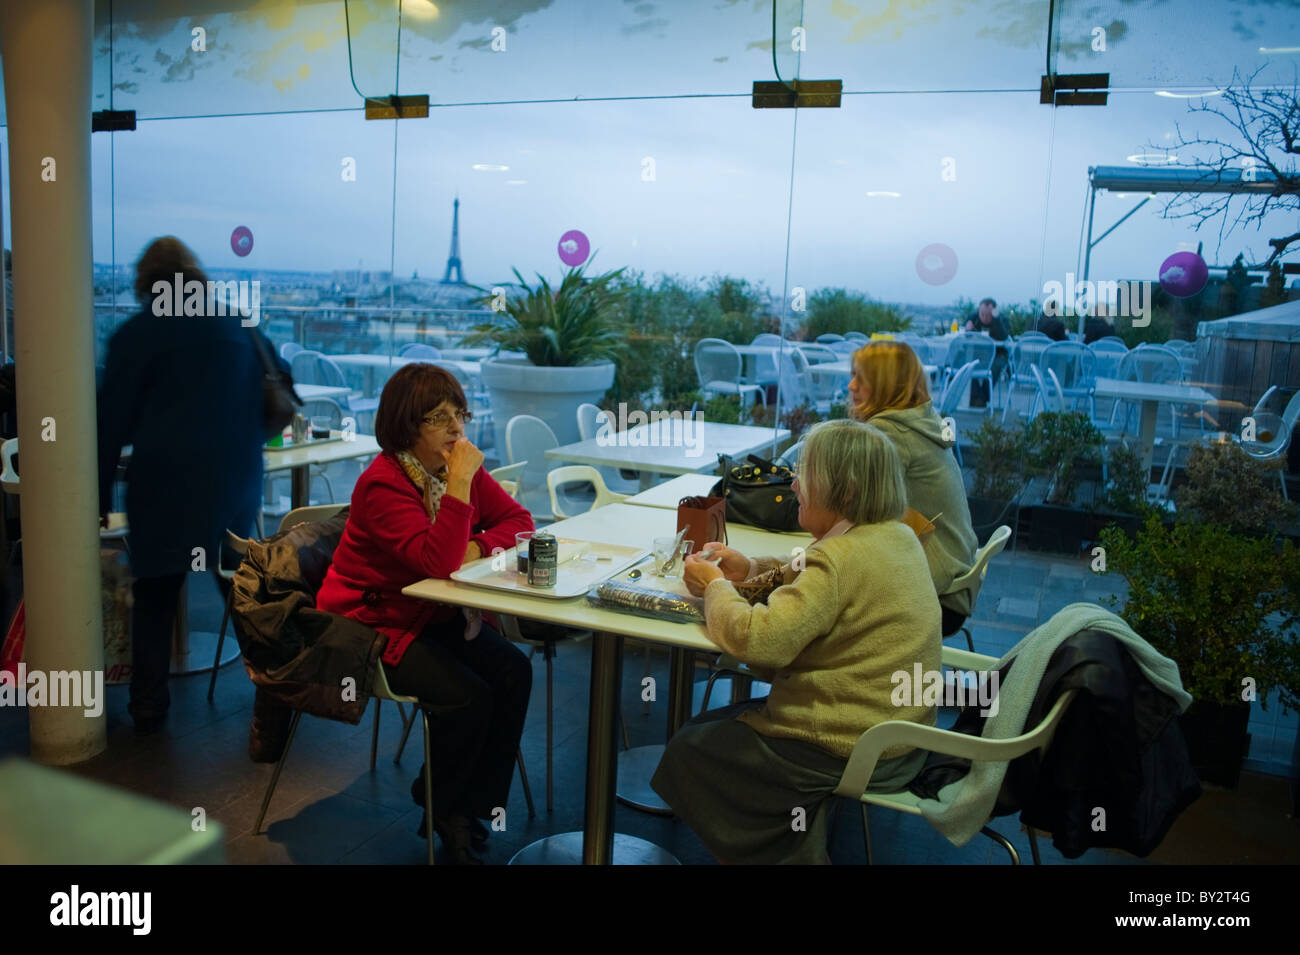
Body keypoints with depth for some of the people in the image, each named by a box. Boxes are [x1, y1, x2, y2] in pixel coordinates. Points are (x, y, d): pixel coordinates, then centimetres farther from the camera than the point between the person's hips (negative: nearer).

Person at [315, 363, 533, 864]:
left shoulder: (460, 466, 0)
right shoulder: (383, 484, -23)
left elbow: (517, 519, 3)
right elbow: (437, 562, -33)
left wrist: (478, 546, -17)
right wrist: (459, 484, -36)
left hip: (436, 615, 7)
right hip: (374, 624, -7)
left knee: (513, 672, -12)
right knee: (467, 695, -23)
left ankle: (472, 805, 4)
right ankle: (438, 805, 7)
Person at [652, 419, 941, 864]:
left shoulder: (843, 556, -27)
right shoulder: (898, 535, 2)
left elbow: (756, 639, -32)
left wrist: (715, 585, -13)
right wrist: (753, 569, 5)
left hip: (852, 753, -9)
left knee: (688, 749, 8)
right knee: (725, 722, 24)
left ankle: (785, 853, 24)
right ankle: (799, 845, 30)